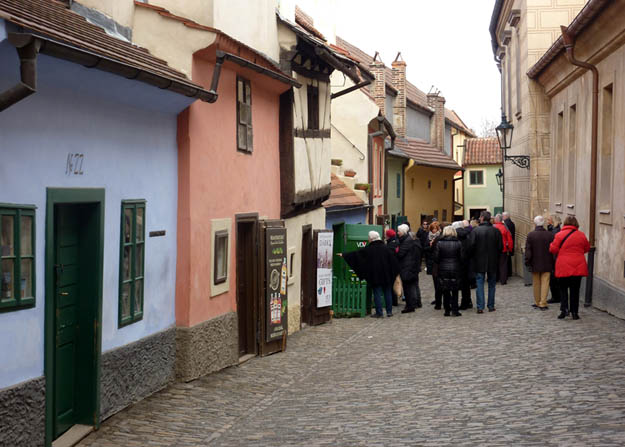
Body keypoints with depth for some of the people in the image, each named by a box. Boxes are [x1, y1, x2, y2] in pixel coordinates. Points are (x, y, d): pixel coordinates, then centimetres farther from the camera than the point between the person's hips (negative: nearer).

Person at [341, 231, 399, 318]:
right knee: (387, 293, 11)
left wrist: (344, 255, 8)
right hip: (386, 275, 3)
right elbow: (393, 260, 2)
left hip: (375, 275, -3)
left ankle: (379, 313, 2)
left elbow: (355, 254, -2)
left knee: (377, 294, 2)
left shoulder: (368, 249, -6)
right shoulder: (385, 248, 1)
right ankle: (389, 311, 13)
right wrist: (395, 272, 11)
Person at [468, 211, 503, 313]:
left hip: (479, 262, -2)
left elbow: (471, 246, -12)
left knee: (480, 284, 3)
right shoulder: (496, 231, -4)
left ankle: (480, 307, -3)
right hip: (493, 262, 2)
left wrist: (472, 256, 5)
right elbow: (500, 247, -2)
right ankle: (491, 306, 17)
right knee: (492, 284, 13)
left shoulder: (475, 231, -11)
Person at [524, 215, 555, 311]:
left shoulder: (530, 235, -9)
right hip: (547, 264, 0)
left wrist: (527, 262, 1)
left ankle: (537, 302, 21)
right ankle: (543, 304, -1)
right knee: (545, 283, 2)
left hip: (535, 264, 0)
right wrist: (553, 263, 8)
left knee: (536, 284, 12)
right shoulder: (550, 235, -6)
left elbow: (528, 250, -7)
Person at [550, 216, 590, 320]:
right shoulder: (581, 235, 0)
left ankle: (564, 309, -5)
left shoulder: (559, 235, -10)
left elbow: (553, 249, -6)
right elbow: (587, 248, 13)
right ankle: (574, 312, 10)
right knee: (575, 290, 10)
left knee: (563, 289, 11)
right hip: (578, 267, 2)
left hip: (563, 267, -2)